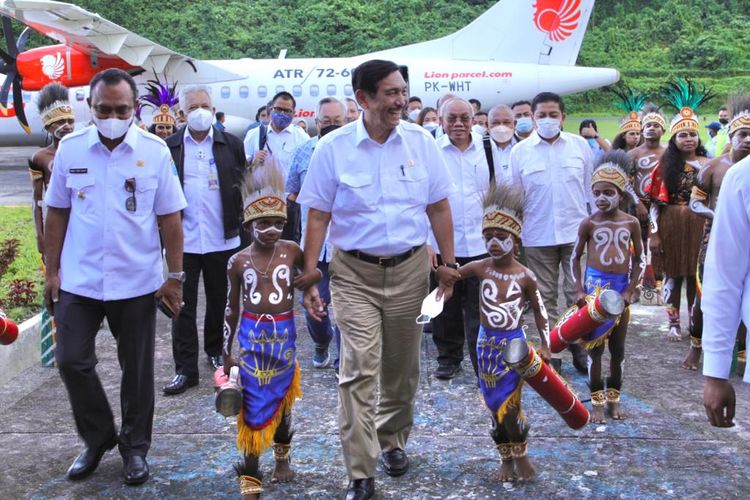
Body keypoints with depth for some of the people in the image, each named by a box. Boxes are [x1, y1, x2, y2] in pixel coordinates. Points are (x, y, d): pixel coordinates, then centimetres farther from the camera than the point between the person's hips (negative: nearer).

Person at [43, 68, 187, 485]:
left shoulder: (155, 151, -5)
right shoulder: (70, 148, -1)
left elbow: (169, 218, -2)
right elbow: (57, 213, 6)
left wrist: (175, 276, -4)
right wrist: (52, 270, 4)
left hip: (136, 282, -1)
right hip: (79, 280, 2)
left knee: (137, 368, 9)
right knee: (71, 361, 4)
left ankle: (135, 446, 28)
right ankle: (98, 438, 27)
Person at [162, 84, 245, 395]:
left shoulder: (231, 145, 4)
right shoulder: (170, 148, 3)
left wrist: (240, 223, -2)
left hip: (222, 239, 1)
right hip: (183, 240, 0)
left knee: (219, 301, 14)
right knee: (183, 306, 3)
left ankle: (215, 351, 34)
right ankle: (185, 369, 10)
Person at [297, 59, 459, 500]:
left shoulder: (421, 142, 0)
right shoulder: (333, 148, -7)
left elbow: (439, 208, 6)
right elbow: (318, 217, -4)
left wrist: (449, 263, 4)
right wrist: (310, 277, -7)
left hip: (410, 269, 3)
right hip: (355, 272, -2)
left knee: (402, 368, 14)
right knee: (359, 370, -8)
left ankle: (393, 440, 38)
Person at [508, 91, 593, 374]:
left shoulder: (580, 145, 3)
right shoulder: (520, 151, 1)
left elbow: (591, 188, 8)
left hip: (577, 233, 0)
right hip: (537, 237, 0)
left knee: (578, 294, 4)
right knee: (546, 297, 8)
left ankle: (580, 348, 18)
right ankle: (552, 354, 17)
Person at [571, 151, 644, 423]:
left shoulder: (631, 222, -2)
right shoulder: (589, 223, -5)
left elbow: (638, 260, 4)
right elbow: (575, 258, 1)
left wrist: (630, 290, -5)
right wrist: (580, 290, -8)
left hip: (621, 286, 2)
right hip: (595, 284, -2)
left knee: (618, 347, 10)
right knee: (595, 345, 4)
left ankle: (614, 397, 25)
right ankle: (597, 400, 15)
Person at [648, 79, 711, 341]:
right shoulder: (665, 165, 2)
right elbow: (656, 202, 0)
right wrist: (654, 233, -5)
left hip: (699, 226, 0)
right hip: (670, 226, 0)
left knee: (695, 275, 5)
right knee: (673, 275, 6)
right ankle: (674, 323, 16)